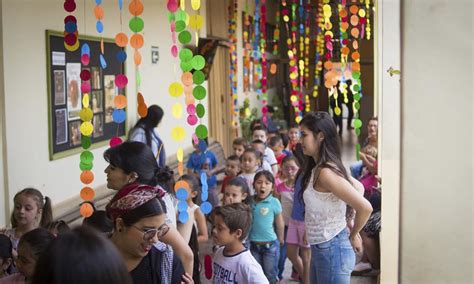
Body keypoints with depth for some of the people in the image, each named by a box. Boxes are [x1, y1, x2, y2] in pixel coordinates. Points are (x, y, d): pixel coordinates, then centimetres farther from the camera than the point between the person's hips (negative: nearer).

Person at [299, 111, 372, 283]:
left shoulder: (325, 172, -22)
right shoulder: (318, 168, 7)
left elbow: (365, 208, -27)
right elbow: (359, 188, 19)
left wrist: (352, 236, -10)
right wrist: (349, 224, 10)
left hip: (331, 249, -10)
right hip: (320, 248, 10)